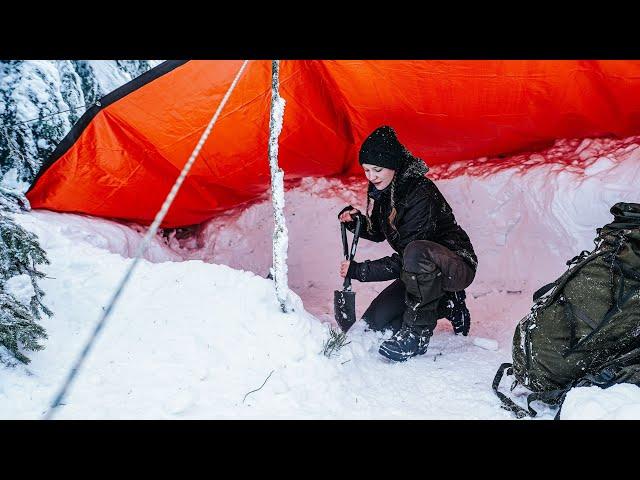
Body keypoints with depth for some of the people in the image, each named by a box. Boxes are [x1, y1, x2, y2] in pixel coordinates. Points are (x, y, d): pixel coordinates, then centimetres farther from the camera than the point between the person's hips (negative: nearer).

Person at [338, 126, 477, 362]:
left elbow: (402, 261, -29)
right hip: (421, 273, 9)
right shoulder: (381, 189, -3)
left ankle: (417, 332, -23)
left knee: (417, 252, -41)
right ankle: (445, 305, 16)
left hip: (457, 267, -9)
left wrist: (359, 271, -25)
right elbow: (379, 233, 13)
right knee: (373, 323, 3)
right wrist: (356, 220, -7)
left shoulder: (420, 194, -28)